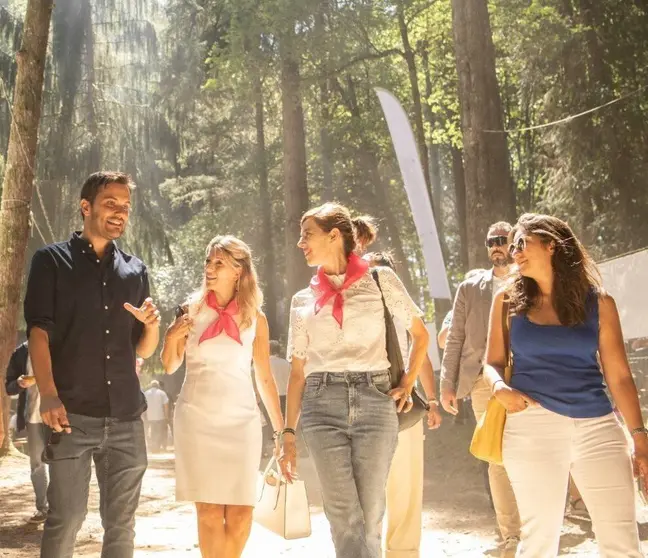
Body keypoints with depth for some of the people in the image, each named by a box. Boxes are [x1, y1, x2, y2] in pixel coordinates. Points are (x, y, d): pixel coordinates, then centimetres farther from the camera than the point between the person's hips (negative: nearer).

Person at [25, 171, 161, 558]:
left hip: (126, 416, 4)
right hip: (73, 413, -4)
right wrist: (49, 396, -19)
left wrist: (152, 326, -5)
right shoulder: (52, 261, 5)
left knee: (122, 522, 7)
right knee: (66, 518, -6)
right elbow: (38, 332, -5)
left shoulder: (135, 270, 16)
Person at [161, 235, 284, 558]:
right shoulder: (192, 310, 4)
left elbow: (265, 378, 10)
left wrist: (281, 429, 8)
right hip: (197, 419, -1)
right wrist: (171, 336, -12)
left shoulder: (256, 318, 5)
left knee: (241, 513, -3)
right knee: (210, 511, -5)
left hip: (241, 421, 1)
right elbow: (170, 367, 8)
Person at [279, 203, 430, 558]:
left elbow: (420, 334, 16)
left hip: (375, 402, -1)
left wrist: (407, 385, 6)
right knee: (345, 519, -9)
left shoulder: (380, 280, 6)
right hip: (322, 406, 1)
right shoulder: (303, 300, 12)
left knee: (369, 519, -1)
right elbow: (297, 370, 12)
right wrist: (288, 433, 7)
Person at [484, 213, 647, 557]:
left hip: (599, 427, 0)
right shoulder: (508, 301, 9)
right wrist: (499, 387, -11)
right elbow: (492, 362, 12)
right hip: (533, 426, 0)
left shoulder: (599, 303, 6)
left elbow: (619, 376, 7)